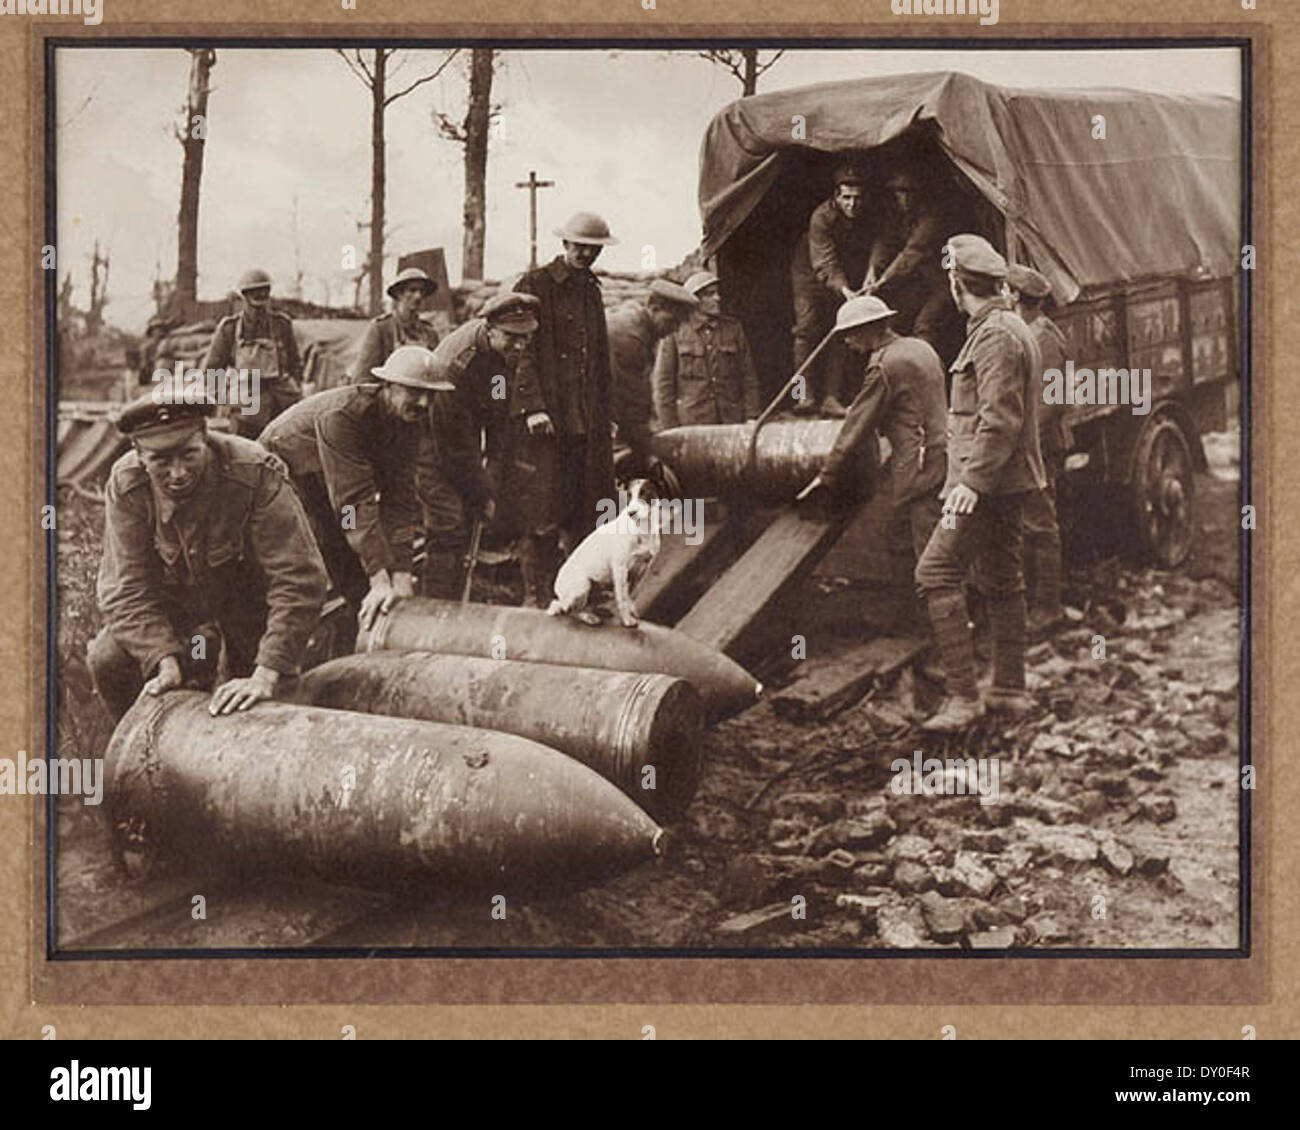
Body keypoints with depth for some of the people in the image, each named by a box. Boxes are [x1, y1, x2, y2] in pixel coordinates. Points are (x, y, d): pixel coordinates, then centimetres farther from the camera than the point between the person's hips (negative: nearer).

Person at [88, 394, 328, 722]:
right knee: (107, 661, -19)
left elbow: (299, 580, -36)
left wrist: (265, 675, -43)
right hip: (176, 594, 2)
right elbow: (126, 587, -21)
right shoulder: (125, 484, -25)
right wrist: (166, 660, -36)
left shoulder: (256, 473, -35)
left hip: (249, 592, -2)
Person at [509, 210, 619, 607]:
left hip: (588, 424, 7)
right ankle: (537, 596, 1)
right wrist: (532, 406, -18)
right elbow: (522, 350, -9)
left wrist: (603, 417, 20)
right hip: (544, 419, -7)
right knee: (543, 515, -6)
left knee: (586, 512, 6)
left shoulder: (592, 289, 19)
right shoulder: (533, 285, -2)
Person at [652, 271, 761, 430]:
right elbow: (663, 382, 3)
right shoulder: (675, 332, 3)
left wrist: (751, 419, 6)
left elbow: (748, 377, 13)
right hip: (690, 423, -2)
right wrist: (667, 427, -2)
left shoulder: (734, 328, 12)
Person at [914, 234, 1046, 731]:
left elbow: (1000, 419, -23)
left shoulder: (995, 335, -16)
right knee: (1001, 579, 14)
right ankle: (1009, 689, 20)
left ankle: (963, 695, -13)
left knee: (936, 573, -12)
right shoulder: (1010, 328, 17)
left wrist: (972, 480, -25)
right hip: (1007, 482, 11)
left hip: (989, 483, -11)